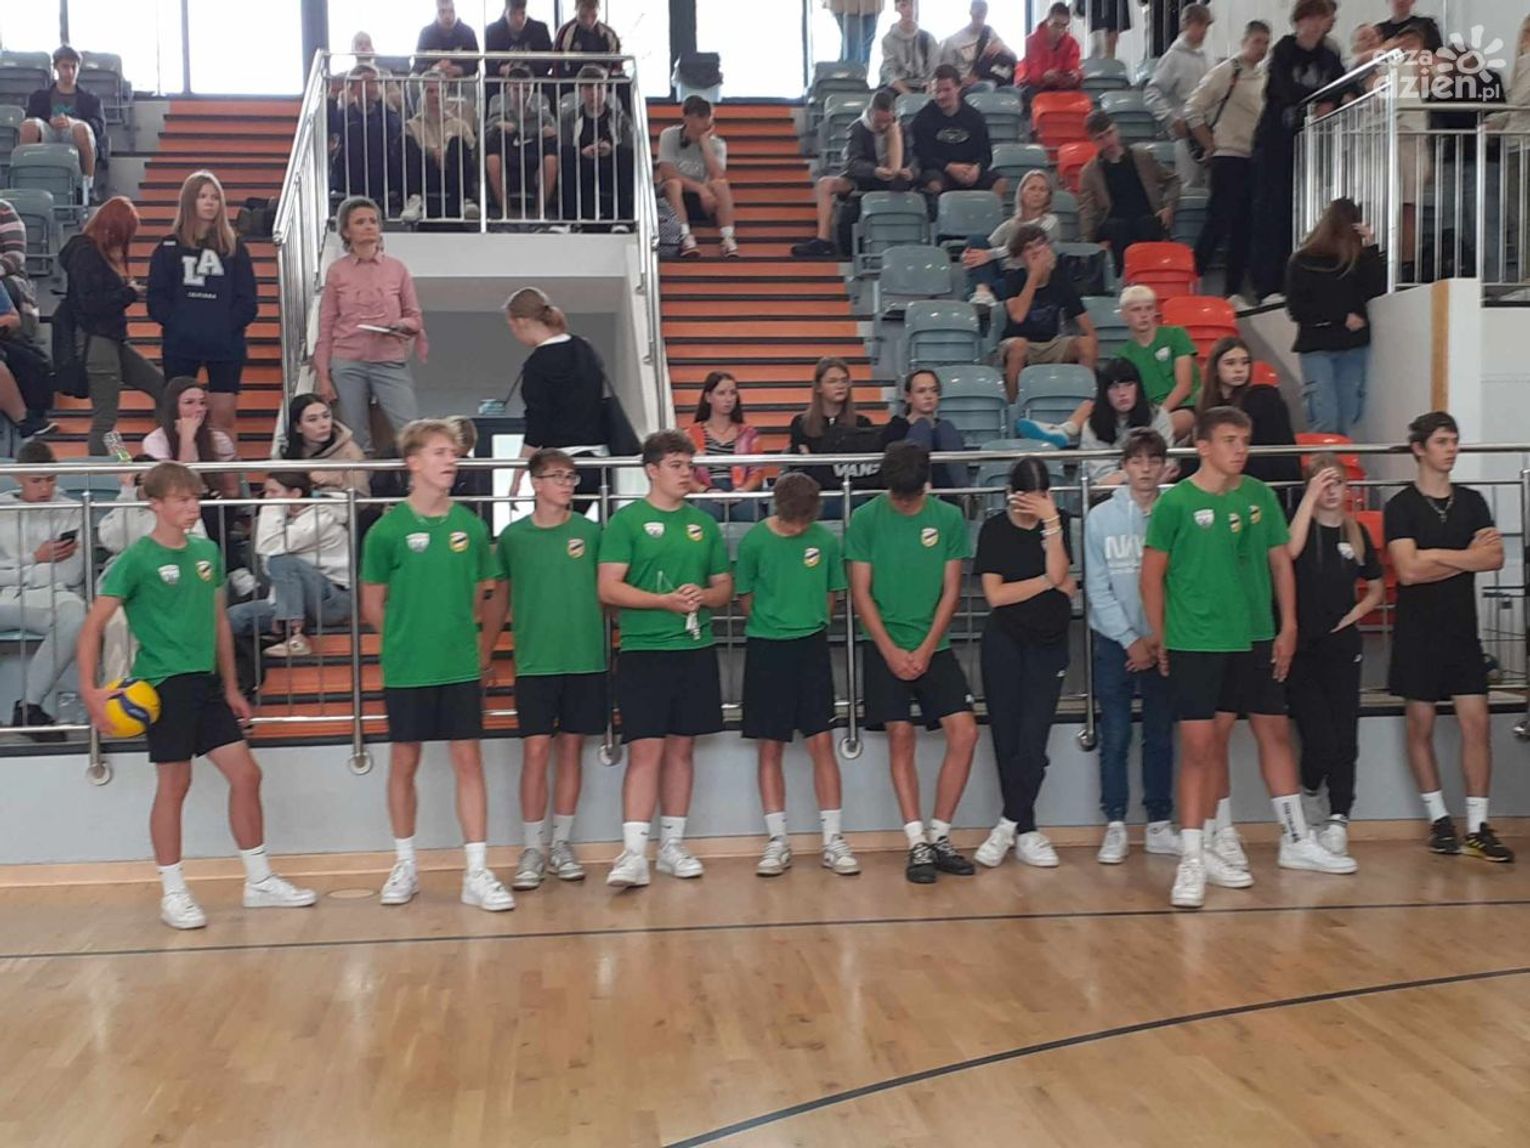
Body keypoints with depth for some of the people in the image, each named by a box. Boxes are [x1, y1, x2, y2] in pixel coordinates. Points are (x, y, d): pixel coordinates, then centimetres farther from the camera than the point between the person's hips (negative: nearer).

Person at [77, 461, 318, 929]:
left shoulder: (207, 552, 10)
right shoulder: (136, 560, -9)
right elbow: (94, 625, -9)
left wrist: (231, 687, 18)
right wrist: (89, 689, -18)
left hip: (206, 682, 6)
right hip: (165, 683, -6)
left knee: (246, 774, 5)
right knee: (174, 785, 0)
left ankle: (259, 882, 17)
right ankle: (173, 894, 13)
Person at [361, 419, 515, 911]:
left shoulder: (470, 525, 2)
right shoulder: (388, 529, -6)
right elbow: (372, 605, 2)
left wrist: (459, 633, 6)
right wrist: (408, 639, 5)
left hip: (461, 667, 2)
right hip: (406, 669, -2)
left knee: (468, 761, 2)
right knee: (404, 763, 9)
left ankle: (477, 872, 7)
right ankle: (405, 866, 25)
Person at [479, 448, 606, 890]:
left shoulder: (590, 532, 3)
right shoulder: (514, 536, 2)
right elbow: (500, 596, 11)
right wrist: (485, 652, 12)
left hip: (585, 659, 1)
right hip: (535, 661, -1)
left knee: (570, 749, 7)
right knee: (536, 751, -4)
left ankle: (561, 845, 18)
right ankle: (532, 850, 5)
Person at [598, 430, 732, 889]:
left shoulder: (703, 523, 12)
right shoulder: (627, 519, -2)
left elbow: (724, 586, 16)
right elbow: (608, 589, -9)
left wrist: (702, 596, -6)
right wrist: (666, 601, -17)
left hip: (696, 650, 5)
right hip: (643, 650, -5)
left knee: (681, 748, 10)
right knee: (645, 750, -9)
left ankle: (672, 844, 20)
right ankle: (633, 852, -9)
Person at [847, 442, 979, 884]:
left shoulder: (948, 518, 2)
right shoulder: (866, 520, -3)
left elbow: (951, 591, 2)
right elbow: (861, 593, -3)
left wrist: (925, 649, -6)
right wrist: (892, 651, -10)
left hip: (934, 647, 2)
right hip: (885, 648, -2)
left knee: (964, 733, -7)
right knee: (901, 739, -5)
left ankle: (939, 835, 6)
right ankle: (917, 844, 2)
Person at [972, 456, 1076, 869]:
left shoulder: (1059, 523, 3)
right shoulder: (994, 530, 0)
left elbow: (1058, 574, -12)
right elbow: (995, 595, -8)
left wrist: (1051, 521, -17)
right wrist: (1049, 583, -6)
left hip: (1049, 642, 1)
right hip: (1004, 642, -1)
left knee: (1033, 739, -7)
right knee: (1007, 738, 1)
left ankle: (1009, 825, 3)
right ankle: (1025, 830, 12)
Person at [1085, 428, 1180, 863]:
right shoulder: (1101, 517, -3)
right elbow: (1097, 588, -4)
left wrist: (1158, 636, -10)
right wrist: (1131, 639, -9)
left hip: (1162, 642, 1)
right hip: (1115, 641, 0)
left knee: (1160, 737, 8)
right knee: (1115, 737, 2)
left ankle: (1159, 825, 17)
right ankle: (1115, 827, 10)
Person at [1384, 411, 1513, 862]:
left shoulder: (1471, 502, 9)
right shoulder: (1401, 506, -4)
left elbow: (1495, 558, -5)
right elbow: (1407, 570, -16)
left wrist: (1436, 556, -13)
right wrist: (1466, 557, -8)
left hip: (1462, 629, 3)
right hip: (1418, 632, -3)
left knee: (1476, 723, -3)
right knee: (1421, 726, 3)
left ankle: (1478, 827, 1)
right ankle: (1439, 820, 15)